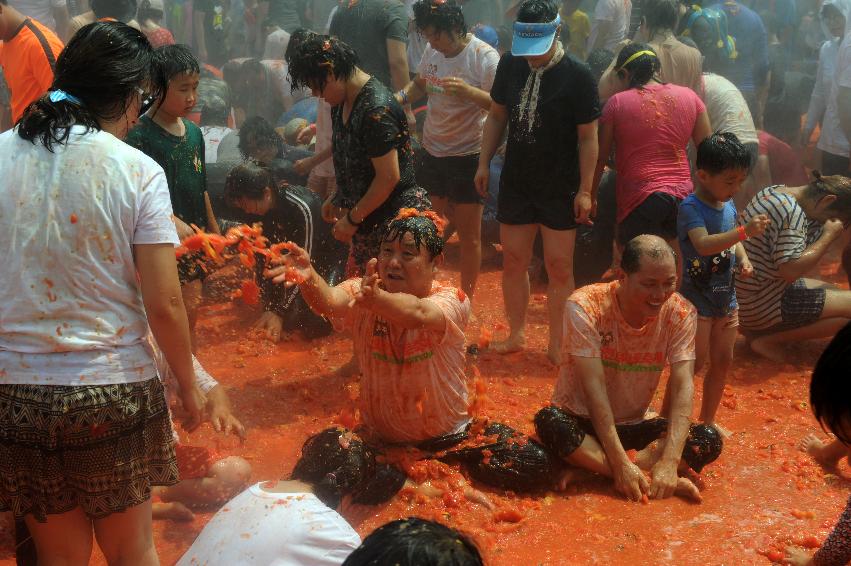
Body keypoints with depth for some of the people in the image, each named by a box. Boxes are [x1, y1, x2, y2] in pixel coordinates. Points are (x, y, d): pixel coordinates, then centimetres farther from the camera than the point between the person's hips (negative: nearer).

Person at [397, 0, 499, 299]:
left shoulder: (485, 57, -18)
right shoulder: (432, 50, 1)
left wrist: (469, 91, -37)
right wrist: (399, 97, -2)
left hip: (467, 155, -6)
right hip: (432, 151, 6)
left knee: (468, 235, 4)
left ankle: (466, 299, 19)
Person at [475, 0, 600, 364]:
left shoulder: (578, 77, -15)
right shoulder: (510, 65, -3)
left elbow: (587, 137, -11)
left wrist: (585, 190, -11)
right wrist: (484, 163, 6)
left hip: (560, 190, -4)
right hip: (515, 183, 4)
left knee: (559, 267, 2)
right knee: (513, 262, 10)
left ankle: (557, 345, 17)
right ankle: (516, 335, 28)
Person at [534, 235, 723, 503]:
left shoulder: (681, 314, -12)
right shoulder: (585, 307, -23)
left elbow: (682, 386, -19)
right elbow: (594, 388, -27)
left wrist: (670, 461, -33)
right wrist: (621, 463, -34)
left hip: (635, 425, 4)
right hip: (582, 421, -4)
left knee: (710, 440, -20)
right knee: (549, 422, -36)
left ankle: (588, 469, -23)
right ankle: (647, 478, -29)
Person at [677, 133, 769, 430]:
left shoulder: (728, 205, 4)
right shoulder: (691, 207, -19)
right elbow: (704, 244, -35)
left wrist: (743, 259, 0)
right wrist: (744, 231, -44)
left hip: (726, 297, 8)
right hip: (697, 297, -8)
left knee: (722, 360, 13)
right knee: (695, 362, -7)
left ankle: (708, 420, 29)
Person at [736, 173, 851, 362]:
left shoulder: (776, 191, 5)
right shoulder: (792, 212, -23)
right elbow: (791, 270, -30)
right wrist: (829, 235, -19)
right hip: (760, 308, -10)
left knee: (834, 291, 21)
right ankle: (770, 341, -7)